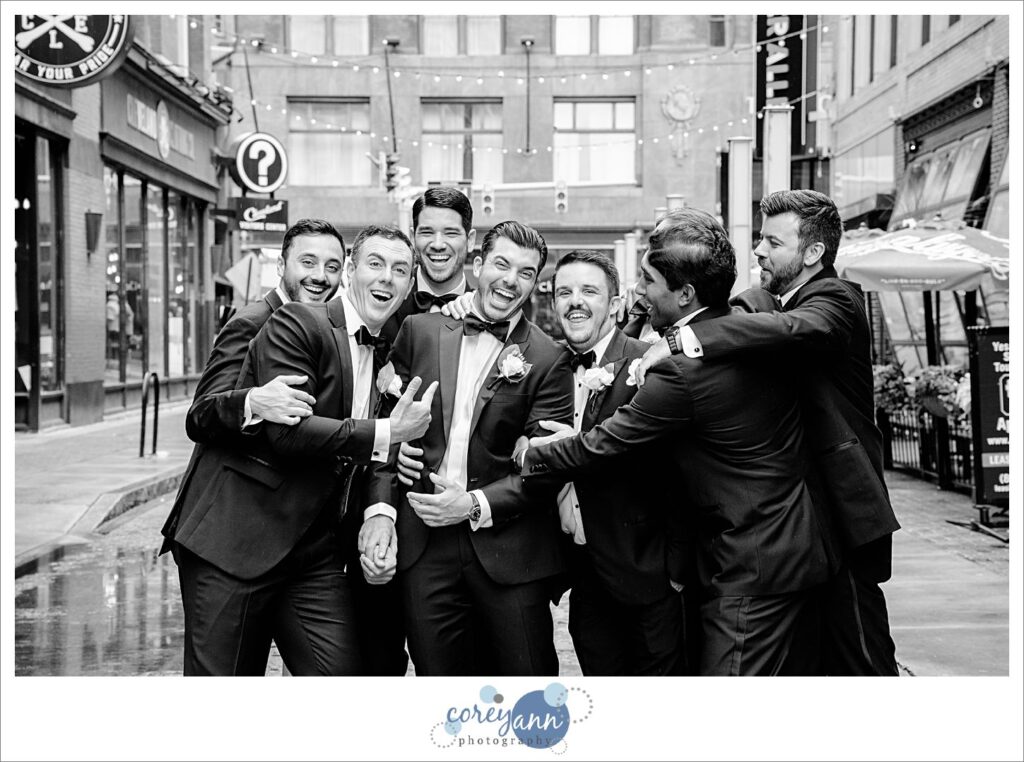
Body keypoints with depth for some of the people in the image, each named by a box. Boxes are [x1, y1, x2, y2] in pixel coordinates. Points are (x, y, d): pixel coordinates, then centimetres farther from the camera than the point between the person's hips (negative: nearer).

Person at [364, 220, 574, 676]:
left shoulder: (548, 359, -1)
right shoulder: (419, 332, 7)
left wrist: (476, 505, -15)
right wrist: (381, 509, -4)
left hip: (508, 549, -1)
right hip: (424, 544, 2)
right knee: (437, 673, 8)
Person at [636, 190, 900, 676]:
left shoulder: (835, 300, -13)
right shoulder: (775, 302, 15)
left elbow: (795, 328, -34)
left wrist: (682, 340, -38)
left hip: (841, 510, -9)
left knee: (861, 659, -2)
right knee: (817, 657, 16)